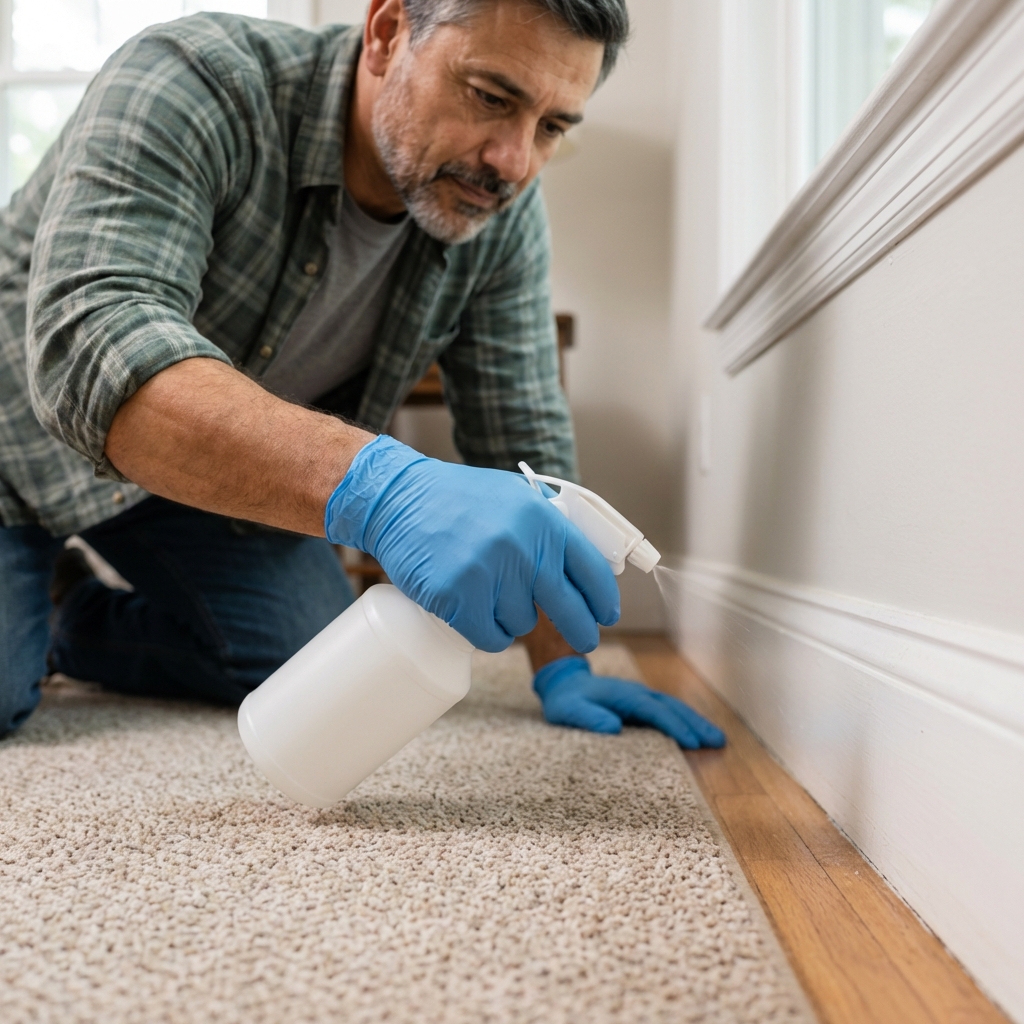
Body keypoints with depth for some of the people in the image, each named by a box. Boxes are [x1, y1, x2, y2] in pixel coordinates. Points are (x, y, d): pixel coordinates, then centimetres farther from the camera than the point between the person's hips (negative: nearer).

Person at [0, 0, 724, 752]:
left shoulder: (501, 213, -15)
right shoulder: (195, 87, -30)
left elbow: (525, 437, -8)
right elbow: (87, 349, -44)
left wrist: (562, 668, -10)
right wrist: (376, 489, -57)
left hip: (213, 474, 5)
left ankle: (73, 619, 19)